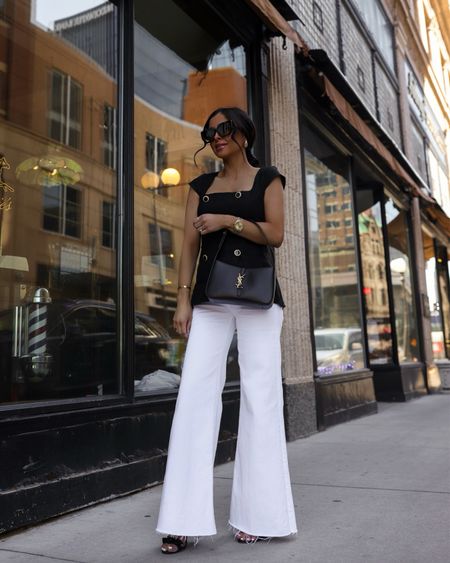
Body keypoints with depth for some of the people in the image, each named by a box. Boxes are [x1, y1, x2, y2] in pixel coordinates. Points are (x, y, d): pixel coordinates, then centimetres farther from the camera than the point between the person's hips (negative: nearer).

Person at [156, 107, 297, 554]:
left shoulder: (267, 179, 12)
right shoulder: (201, 186, 19)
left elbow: (275, 234, -1)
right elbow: (190, 244, 10)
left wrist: (228, 220, -10)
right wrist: (183, 297, 0)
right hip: (209, 298, 3)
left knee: (259, 394, -3)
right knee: (195, 392, -9)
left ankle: (258, 514, 7)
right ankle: (184, 520, -6)